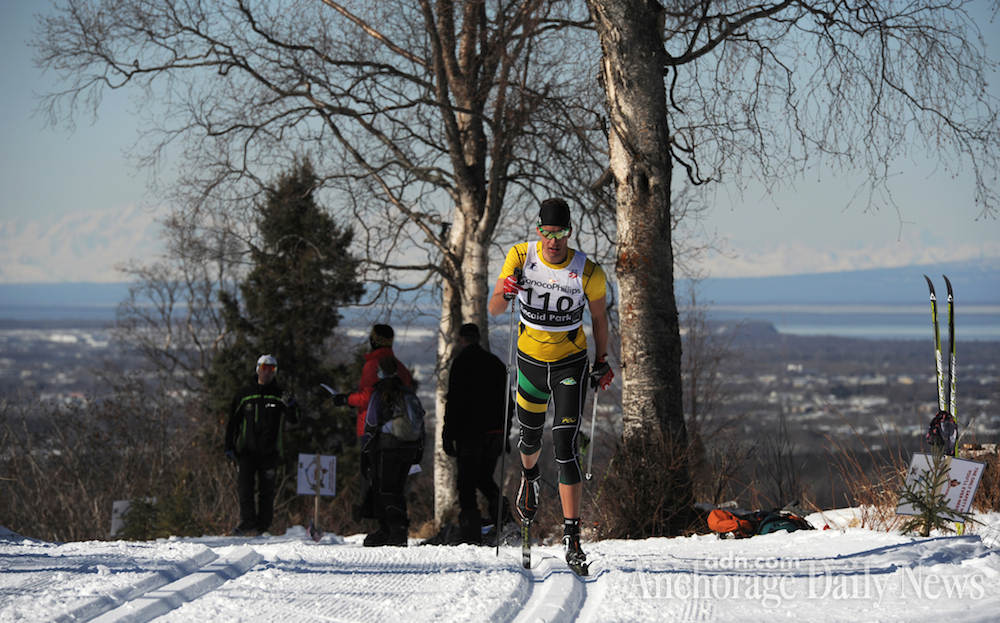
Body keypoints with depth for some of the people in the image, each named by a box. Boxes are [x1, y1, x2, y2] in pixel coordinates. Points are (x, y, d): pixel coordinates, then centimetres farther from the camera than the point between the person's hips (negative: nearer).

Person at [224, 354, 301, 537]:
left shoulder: (280, 396, 9)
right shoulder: (244, 394, 11)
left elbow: (293, 420, 3)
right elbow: (232, 422, 15)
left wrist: (291, 406, -18)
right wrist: (229, 447, 8)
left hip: (270, 451, 0)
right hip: (247, 450, 0)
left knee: (266, 490, 0)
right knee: (244, 485, -12)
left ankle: (263, 526, 6)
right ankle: (248, 522, -10)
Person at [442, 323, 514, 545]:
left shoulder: (462, 362, -7)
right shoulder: (496, 362, 13)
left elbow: (454, 401, -12)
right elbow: (506, 401, 16)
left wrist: (448, 435, -9)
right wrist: (506, 435, 22)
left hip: (469, 431, -6)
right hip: (495, 431, 6)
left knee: (466, 483, -1)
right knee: (484, 477, 20)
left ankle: (471, 535, -7)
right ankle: (500, 509, -5)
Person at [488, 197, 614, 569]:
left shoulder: (588, 271, -17)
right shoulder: (521, 257, -13)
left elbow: (599, 318, 1)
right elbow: (494, 310, -13)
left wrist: (602, 363, 8)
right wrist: (504, 294, -36)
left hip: (571, 364, -2)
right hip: (530, 359, 2)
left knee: (565, 447, -14)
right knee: (530, 436, 21)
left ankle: (571, 535, -13)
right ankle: (529, 477, 59)